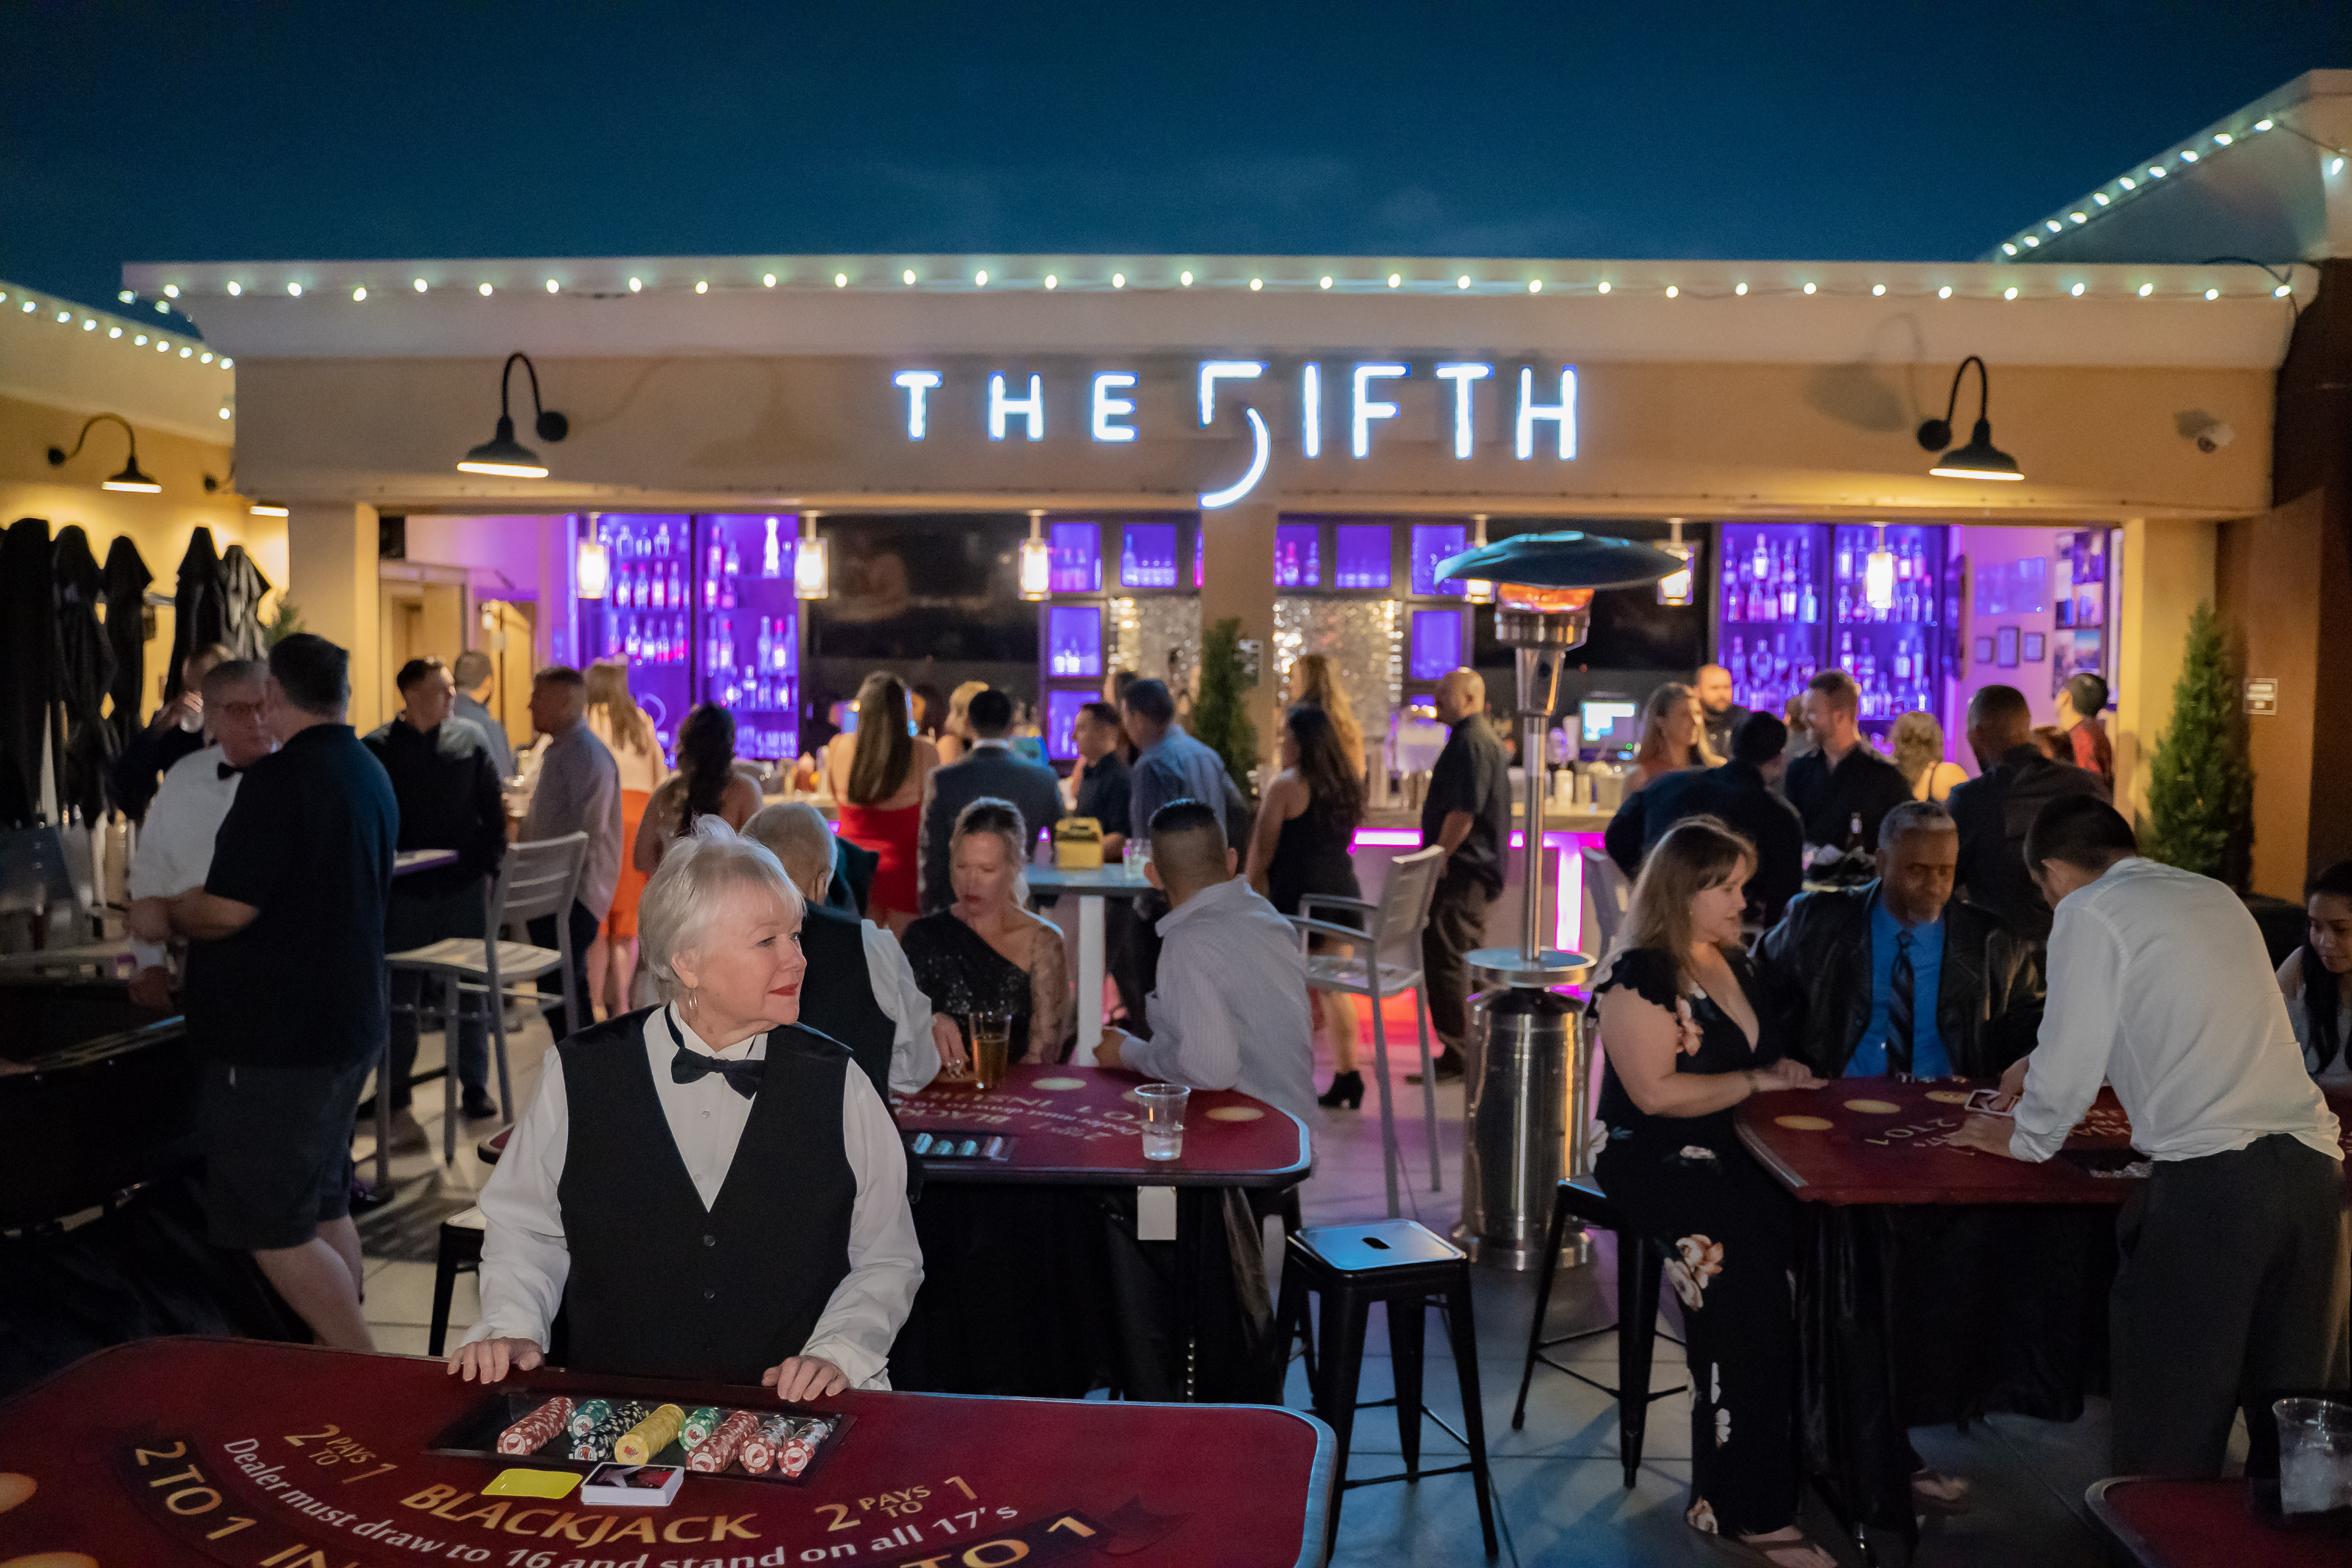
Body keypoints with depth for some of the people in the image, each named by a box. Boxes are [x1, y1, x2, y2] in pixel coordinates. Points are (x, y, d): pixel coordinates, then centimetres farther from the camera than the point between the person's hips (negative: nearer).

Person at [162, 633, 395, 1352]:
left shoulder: (280, 779, -19)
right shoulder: (371, 775, 10)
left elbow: (228, 911, -22)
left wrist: (168, 909, -1)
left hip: (275, 1042, -9)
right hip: (349, 1027, 9)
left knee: (275, 1231, -3)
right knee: (325, 1206, 18)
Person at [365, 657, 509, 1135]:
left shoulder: (470, 740, 4)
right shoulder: (378, 748, -2)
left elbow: (493, 808, 6)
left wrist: (491, 862, -1)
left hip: (463, 886, 2)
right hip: (404, 893, -2)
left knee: (470, 989, 9)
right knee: (399, 996, 3)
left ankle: (475, 1086, 21)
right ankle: (395, 1098, 14)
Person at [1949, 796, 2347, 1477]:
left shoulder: (2089, 913, -1)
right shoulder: (2218, 895, 22)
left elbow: (2070, 1060, -1)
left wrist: (2024, 1138, 18)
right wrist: (2044, 1066, 46)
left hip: (2208, 1179, -7)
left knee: (2170, 1439, 3)